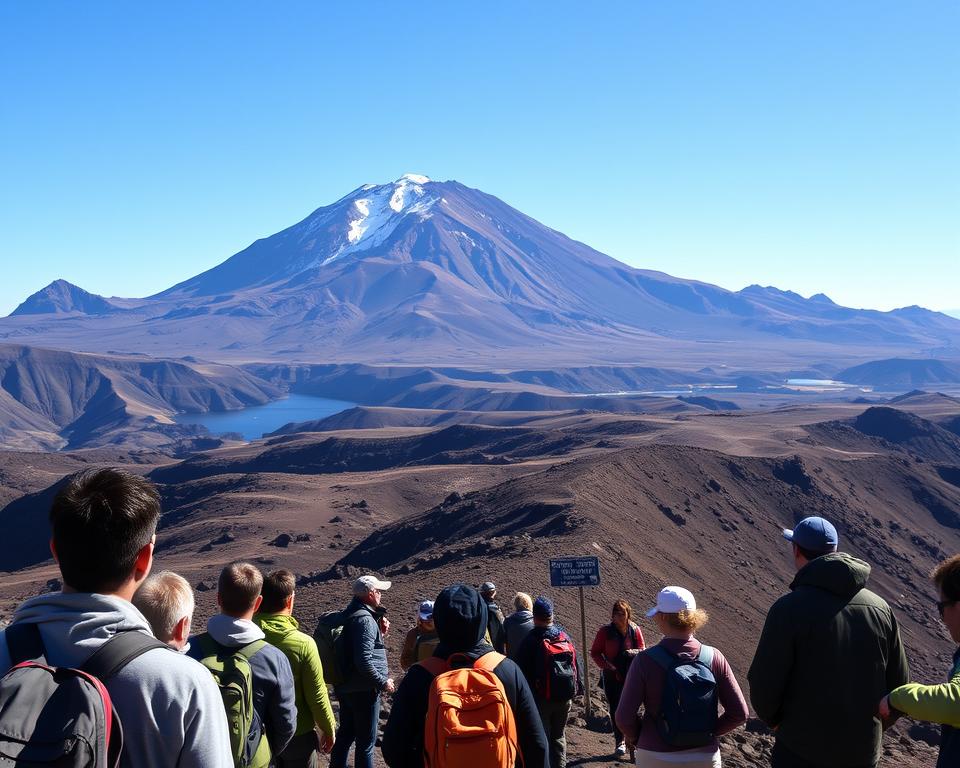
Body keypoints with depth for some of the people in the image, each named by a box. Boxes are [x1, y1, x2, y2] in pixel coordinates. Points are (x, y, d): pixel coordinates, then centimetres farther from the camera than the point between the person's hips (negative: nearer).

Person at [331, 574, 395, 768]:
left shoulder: (349, 614, 9)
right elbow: (364, 661, -27)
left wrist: (379, 633, 9)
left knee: (346, 732, 22)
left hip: (346, 686, 9)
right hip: (363, 690, -9)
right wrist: (383, 683, -16)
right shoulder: (365, 620, -21)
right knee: (366, 740, 3)